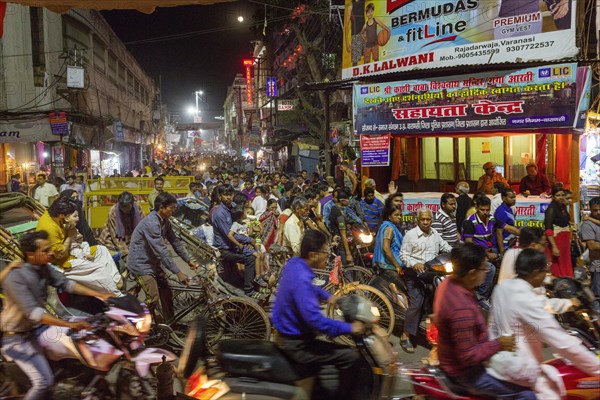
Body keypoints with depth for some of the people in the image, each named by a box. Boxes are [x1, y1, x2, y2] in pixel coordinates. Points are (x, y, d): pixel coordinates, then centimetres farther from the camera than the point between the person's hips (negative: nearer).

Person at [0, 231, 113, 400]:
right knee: (44, 381, -16)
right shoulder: (15, 277, -29)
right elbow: (32, 312, -35)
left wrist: (99, 294, -11)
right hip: (18, 337, -8)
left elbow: (66, 283, -1)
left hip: (38, 327, 8)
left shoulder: (43, 267, -3)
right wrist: (70, 324, -39)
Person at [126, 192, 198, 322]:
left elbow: (175, 241, 8)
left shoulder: (165, 222, 1)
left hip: (153, 261, 9)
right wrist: (178, 273, -31)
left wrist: (189, 261, 5)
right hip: (140, 263, -9)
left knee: (167, 293, 7)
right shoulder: (151, 223, -28)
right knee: (153, 298, -10)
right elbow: (162, 250, -31)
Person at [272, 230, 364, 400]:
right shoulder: (301, 279, -32)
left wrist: (327, 296, 14)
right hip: (295, 343, -10)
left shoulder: (294, 263, -3)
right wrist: (349, 328, -27)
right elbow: (314, 319, -35)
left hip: (285, 329, 10)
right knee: (350, 357, -12)